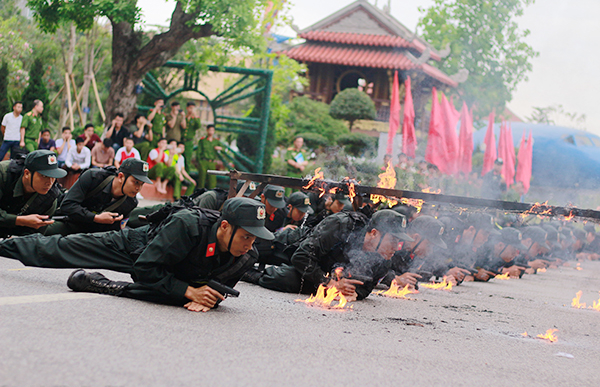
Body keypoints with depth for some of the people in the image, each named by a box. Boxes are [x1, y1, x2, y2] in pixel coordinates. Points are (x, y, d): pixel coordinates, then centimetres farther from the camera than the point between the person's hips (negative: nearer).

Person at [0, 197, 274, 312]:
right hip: (137, 247, -4)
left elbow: (220, 286, -10)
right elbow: (146, 268, -39)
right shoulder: (187, 225, -44)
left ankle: (95, 283, 2)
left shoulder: (246, 258, -29)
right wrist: (189, 290, -45)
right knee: (62, 249, 10)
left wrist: (207, 298, -33)